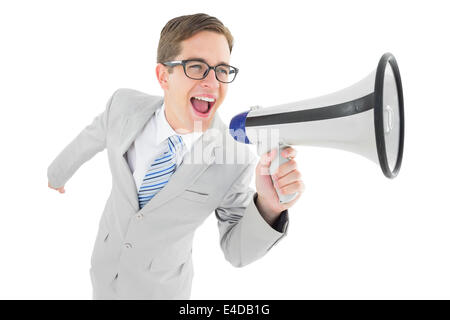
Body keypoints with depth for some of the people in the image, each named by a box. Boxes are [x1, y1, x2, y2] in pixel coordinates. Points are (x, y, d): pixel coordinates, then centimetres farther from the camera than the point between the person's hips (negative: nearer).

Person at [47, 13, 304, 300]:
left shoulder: (238, 159, -29)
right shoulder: (125, 105, -24)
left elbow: (237, 250, -20)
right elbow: (93, 138, -1)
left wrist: (269, 206, -42)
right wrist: (58, 171, 20)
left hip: (160, 285, -2)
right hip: (107, 257, 3)